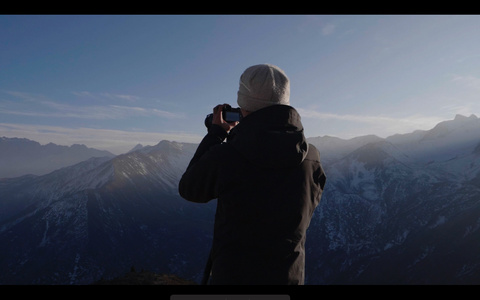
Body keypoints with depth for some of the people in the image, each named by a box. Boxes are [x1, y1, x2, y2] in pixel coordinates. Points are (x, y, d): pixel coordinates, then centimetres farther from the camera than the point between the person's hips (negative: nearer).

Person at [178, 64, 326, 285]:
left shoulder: (224, 156, -21)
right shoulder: (312, 159, -12)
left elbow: (188, 189, 0)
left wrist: (215, 134, 7)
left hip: (230, 276, -3)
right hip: (289, 277, 3)